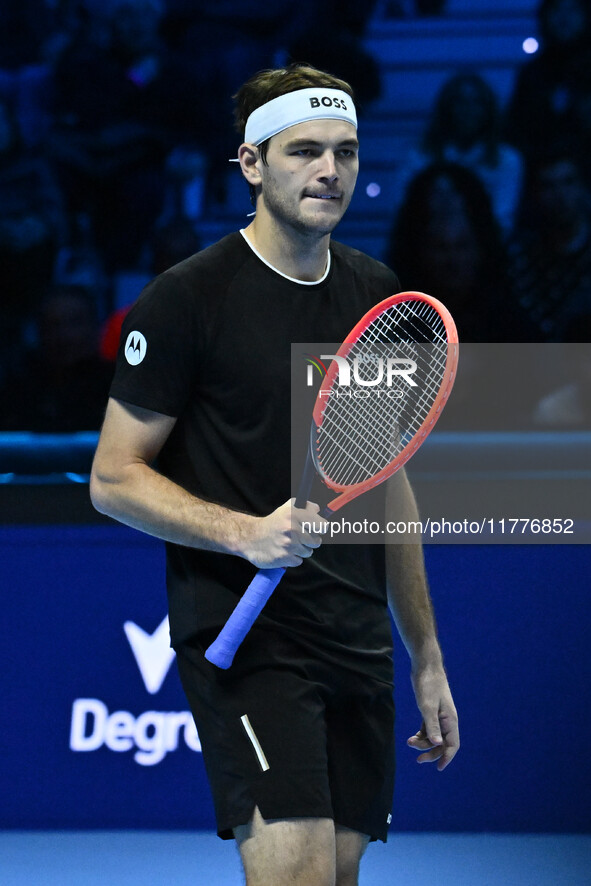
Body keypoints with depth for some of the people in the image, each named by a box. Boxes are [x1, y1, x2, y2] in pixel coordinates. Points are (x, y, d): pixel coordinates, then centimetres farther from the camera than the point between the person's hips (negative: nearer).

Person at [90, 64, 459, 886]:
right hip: (242, 629, -6)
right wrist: (245, 533, -22)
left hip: (358, 640, 6)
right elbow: (114, 478, -6)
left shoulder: (377, 292, 12)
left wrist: (426, 656, 17)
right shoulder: (186, 299, -7)